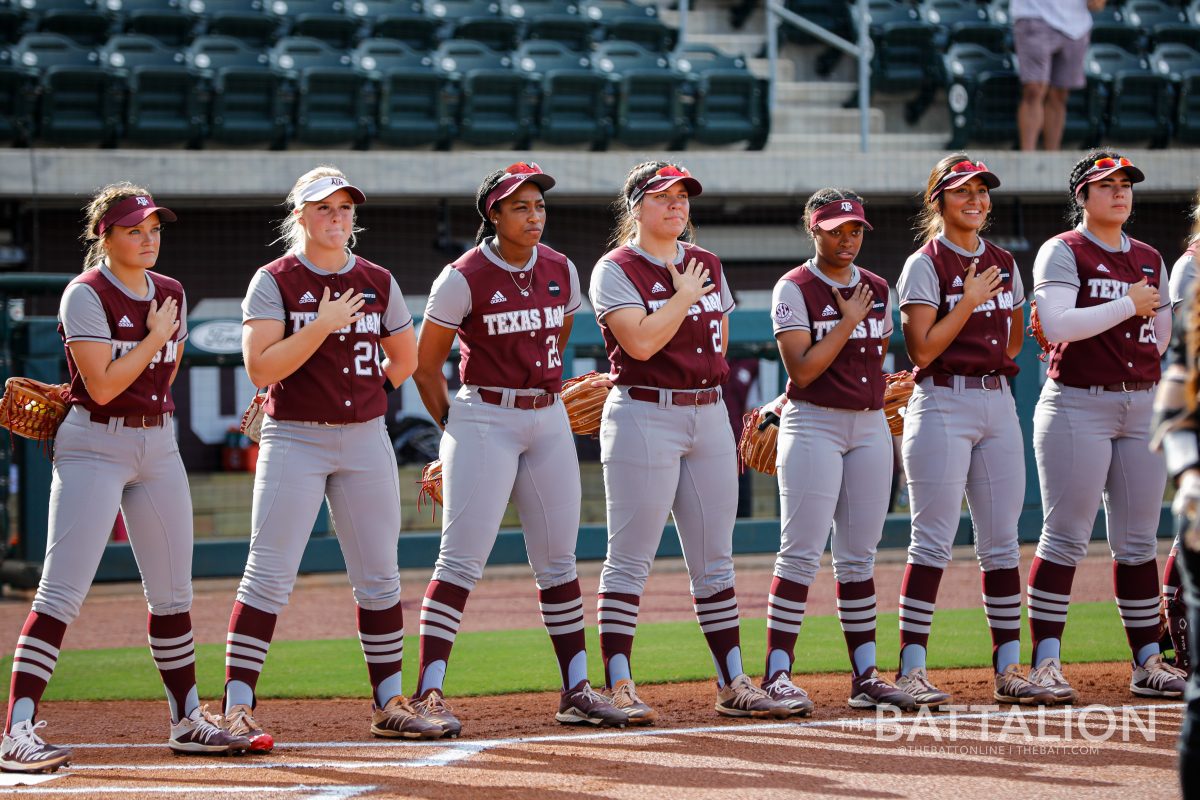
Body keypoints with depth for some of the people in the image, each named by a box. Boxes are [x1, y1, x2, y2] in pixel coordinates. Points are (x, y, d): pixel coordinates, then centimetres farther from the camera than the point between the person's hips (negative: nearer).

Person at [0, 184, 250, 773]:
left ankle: (187, 719, 22)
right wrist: (155, 336, -11)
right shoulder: (86, 295, -10)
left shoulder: (171, 294, 10)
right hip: (93, 448, -7)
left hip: (158, 446, 7)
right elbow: (101, 385, -18)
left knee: (172, 592, 11)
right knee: (61, 592, -13)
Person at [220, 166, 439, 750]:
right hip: (293, 440, -4)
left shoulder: (377, 282, 9)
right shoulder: (274, 281, -3)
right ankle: (237, 707, -9)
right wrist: (322, 326, -18)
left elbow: (405, 358, 21)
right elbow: (261, 368, -14)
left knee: (378, 577, 7)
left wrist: (360, 394, 13)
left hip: (366, 440, 4)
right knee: (268, 576, -9)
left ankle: (389, 702, 16)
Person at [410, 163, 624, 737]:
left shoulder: (560, 271, 6)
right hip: (483, 421, -6)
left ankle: (576, 690, 15)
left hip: (549, 420, 6)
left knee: (558, 559, 8)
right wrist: (454, 429, 0)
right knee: (462, 560, -11)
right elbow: (426, 363, -3)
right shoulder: (465, 277, -9)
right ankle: (428, 694, -11)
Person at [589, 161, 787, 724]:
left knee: (714, 560, 9)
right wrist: (685, 295, -8)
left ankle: (732, 684, 12)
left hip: (709, 414, 7)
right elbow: (640, 341, -18)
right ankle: (619, 687, -6)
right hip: (643, 418, -7)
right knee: (629, 560, -6)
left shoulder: (707, 265, 15)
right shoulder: (616, 270, -5)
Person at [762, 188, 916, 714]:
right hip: (813, 426, -6)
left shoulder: (876, 289, 12)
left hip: (870, 425, 6)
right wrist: (848, 321, -13)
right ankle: (777, 675, -9)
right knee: (802, 553, -10)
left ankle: (865, 676, 10)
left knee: (858, 556, 8)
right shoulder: (795, 289, -6)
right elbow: (801, 370, -14)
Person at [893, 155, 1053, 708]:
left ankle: (1008, 668, 7)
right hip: (942, 407, -6)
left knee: (1001, 542, 5)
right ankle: (911, 669, -7)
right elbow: (922, 350, -12)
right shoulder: (925, 264, -4)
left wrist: (988, 367, 6)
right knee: (934, 540, -8)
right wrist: (971, 301, -13)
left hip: (998, 403, 6)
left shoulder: (1003, 264, 14)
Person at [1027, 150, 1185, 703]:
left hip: (1142, 405, 6)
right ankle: (1045, 664, -6)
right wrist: (1127, 306, -13)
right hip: (1077, 406, -6)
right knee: (1066, 538, -7)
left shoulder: (1149, 260, 16)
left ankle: (1147, 663, 11)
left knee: (1138, 542, 7)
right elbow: (1056, 326, -16)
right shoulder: (1063, 252, -2)